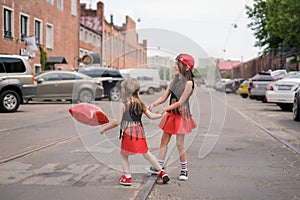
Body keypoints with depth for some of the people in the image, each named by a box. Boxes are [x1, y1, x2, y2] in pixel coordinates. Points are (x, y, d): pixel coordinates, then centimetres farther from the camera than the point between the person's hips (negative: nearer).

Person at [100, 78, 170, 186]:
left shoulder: (123, 104, -9)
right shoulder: (140, 104, 7)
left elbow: (117, 121, -10)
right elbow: (151, 116, 8)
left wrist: (104, 128, 0)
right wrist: (161, 114, 28)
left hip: (128, 133, -6)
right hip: (139, 132, 6)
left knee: (123, 155, 12)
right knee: (146, 153, 17)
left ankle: (127, 177, 9)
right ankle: (162, 172, 17)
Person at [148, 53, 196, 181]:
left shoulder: (189, 83, -15)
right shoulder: (175, 80, 7)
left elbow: (180, 102, -19)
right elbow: (164, 97, 5)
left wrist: (163, 110, -22)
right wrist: (153, 104, -12)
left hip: (181, 115, -7)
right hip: (171, 114, 7)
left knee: (180, 144, -2)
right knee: (164, 140, 11)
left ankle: (184, 170, 13)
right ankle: (160, 166, 22)